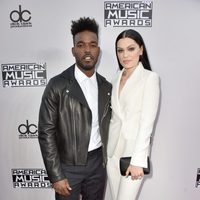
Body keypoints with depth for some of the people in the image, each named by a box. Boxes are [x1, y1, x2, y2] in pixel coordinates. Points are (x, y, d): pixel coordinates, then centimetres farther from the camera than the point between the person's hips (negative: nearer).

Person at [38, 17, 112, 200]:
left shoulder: (106, 86, 2)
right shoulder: (57, 85, -13)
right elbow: (46, 132, -13)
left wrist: (107, 158, 9)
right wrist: (56, 176, -13)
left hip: (98, 162, 4)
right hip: (68, 165, -4)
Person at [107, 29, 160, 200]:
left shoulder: (150, 78, -10)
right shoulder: (117, 79, 8)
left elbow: (147, 122, -14)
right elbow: (115, 116, 10)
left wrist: (138, 160, -16)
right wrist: (106, 148, 8)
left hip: (134, 151, -5)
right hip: (113, 150, 6)